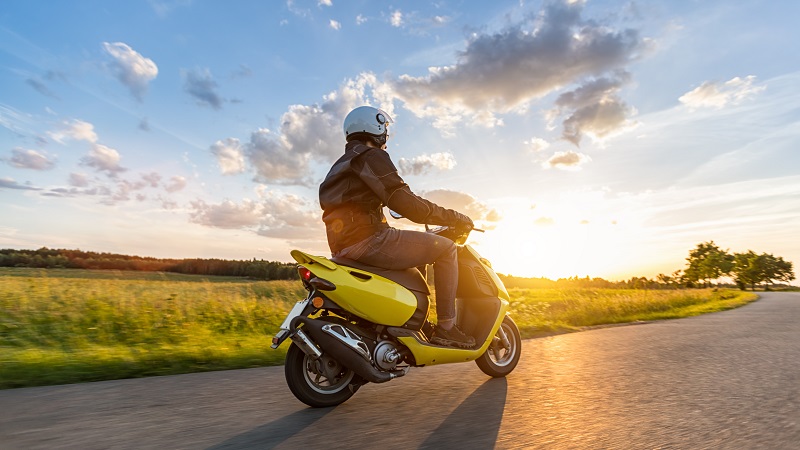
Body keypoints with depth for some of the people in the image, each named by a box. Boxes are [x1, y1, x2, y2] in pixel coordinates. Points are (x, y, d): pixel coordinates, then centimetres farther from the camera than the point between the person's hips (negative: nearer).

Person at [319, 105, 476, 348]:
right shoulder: (372, 156, -4)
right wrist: (454, 217, -3)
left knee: (413, 265, 30)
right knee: (445, 248, -3)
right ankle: (446, 327, -2)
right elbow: (403, 202, -13)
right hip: (368, 239, -10)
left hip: (343, 247, 10)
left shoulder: (341, 165, 27)